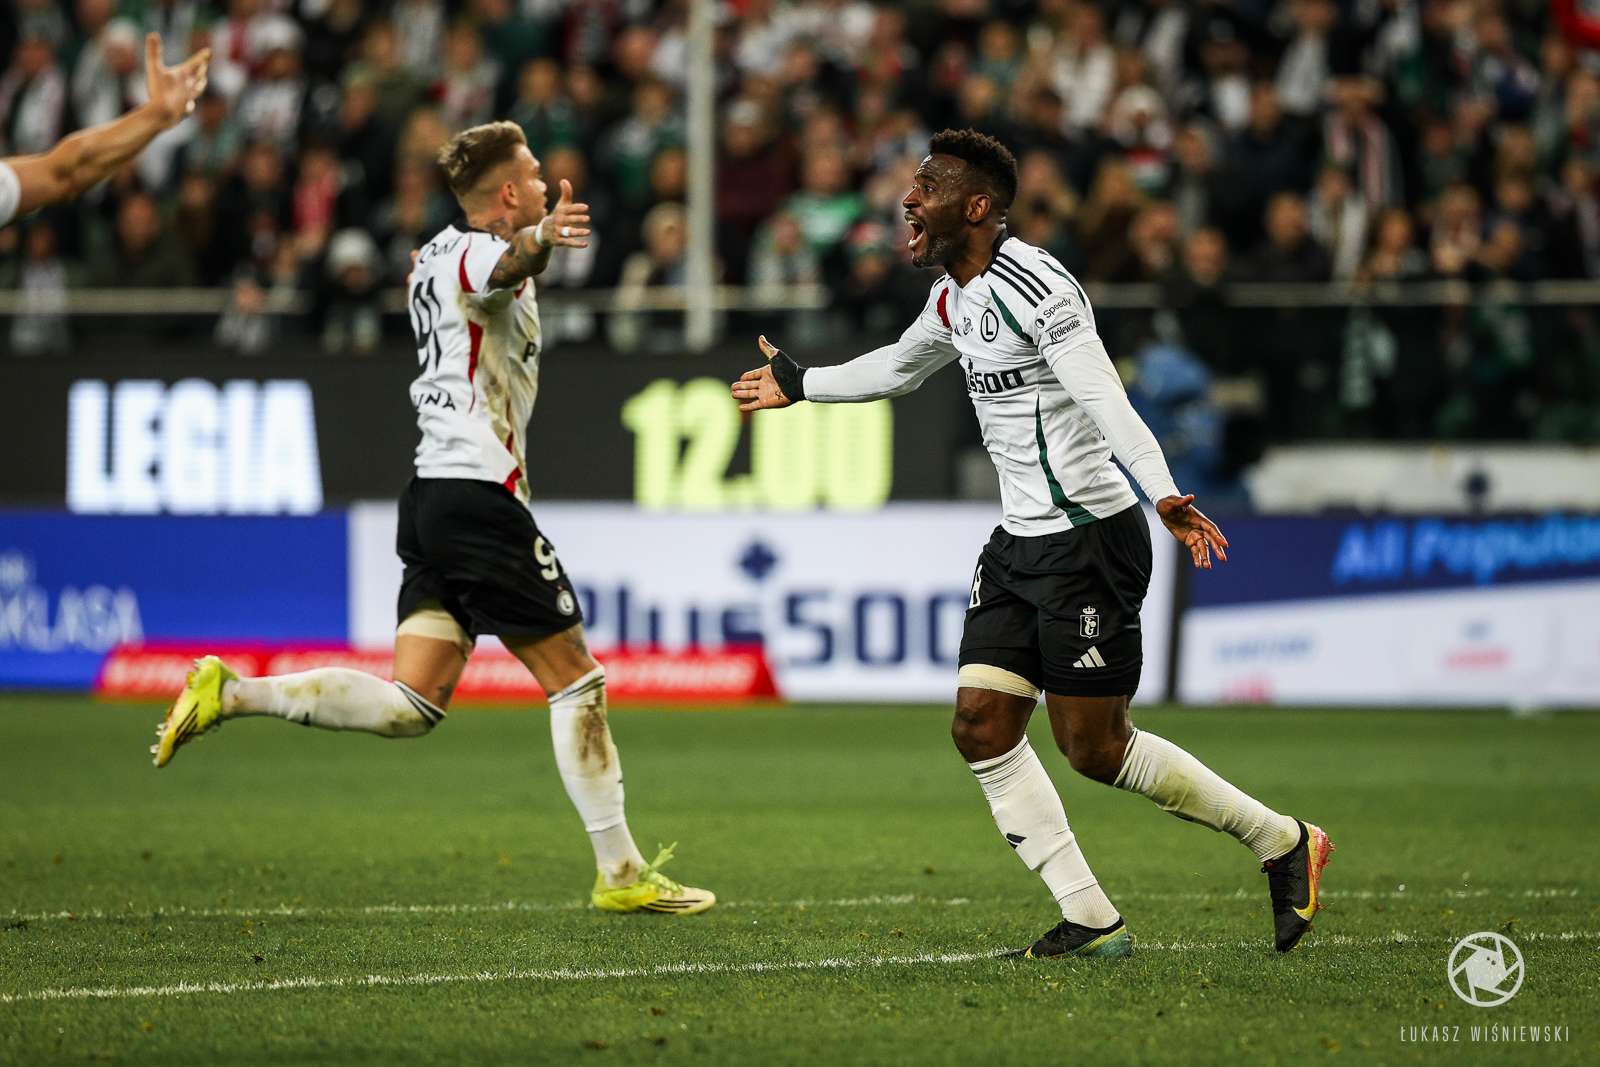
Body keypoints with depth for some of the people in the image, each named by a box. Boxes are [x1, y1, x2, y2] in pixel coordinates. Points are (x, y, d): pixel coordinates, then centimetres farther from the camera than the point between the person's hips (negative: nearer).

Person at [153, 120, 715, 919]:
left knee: (410, 704, 2)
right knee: (577, 682, 1)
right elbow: (505, 263, -38)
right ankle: (620, 874, 5)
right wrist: (542, 238, -58)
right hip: (481, 497, -9)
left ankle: (230, 693, -8)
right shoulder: (474, 255, -11)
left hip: (433, 491, 9)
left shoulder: (437, 258, 16)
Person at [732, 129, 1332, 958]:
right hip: (1020, 541, 9)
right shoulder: (953, 297, 11)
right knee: (981, 725, -2)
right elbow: (898, 367, 33)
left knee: (1093, 747, -7)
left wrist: (1162, 493, -43)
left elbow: (1105, 399, -30)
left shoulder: (1037, 289, -18)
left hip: (1091, 538, -9)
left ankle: (1282, 843, 10)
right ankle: (1090, 920, 2)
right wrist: (800, 385, 44)